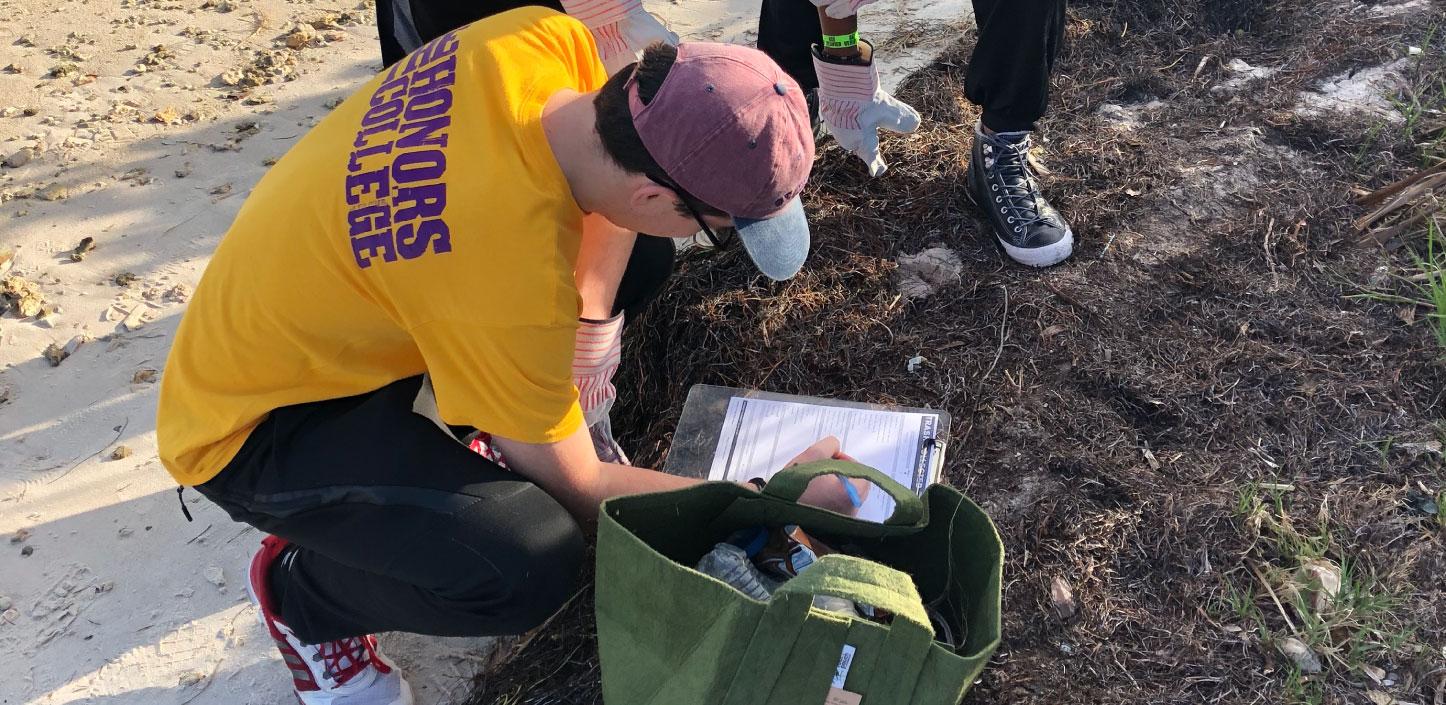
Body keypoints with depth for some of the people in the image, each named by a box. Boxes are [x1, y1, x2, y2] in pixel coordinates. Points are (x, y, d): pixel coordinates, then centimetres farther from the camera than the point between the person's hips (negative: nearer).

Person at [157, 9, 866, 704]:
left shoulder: (547, 37, -21)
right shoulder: (514, 289, -38)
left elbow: (624, 152, 1)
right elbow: (579, 490, -22)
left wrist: (585, 308, -11)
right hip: (256, 422, -7)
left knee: (635, 267, 1)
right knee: (531, 565, -29)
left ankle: (477, 437, 18)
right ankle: (297, 592, 2)